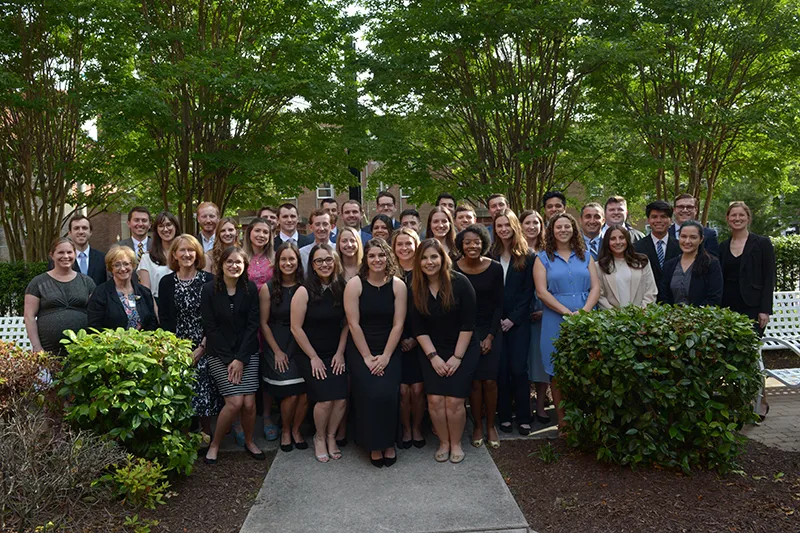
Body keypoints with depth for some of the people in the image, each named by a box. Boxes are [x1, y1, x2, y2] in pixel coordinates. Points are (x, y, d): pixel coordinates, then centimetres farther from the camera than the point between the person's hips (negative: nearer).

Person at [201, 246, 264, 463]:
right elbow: (210, 328, -6)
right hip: (219, 354, -2)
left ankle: (249, 441, 21)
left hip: (247, 352, 2)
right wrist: (229, 360, -10)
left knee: (249, 402, -6)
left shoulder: (250, 288, -1)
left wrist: (241, 358, -10)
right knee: (235, 402, -13)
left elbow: (252, 325, -3)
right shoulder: (209, 290, -6)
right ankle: (215, 444, 11)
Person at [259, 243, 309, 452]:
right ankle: (285, 431, 18)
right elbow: (264, 323, -1)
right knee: (290, 394, -10)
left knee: (305, 393, -7)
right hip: (277, 347, -2)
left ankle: (296, 429, 20)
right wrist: (277, 351, -4)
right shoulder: (268, 289, -3)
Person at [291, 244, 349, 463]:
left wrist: (340, 352, -2)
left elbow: (347, 323, 4)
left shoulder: (341, 289, -1)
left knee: (341, 399, -8)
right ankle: (319, 438, 16)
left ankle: (331, 436, 19)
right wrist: (313, 357, -9)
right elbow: (296, 328, -10)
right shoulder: (304, 291, -11)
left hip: (335, 354, 3)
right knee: (325, 400, -13)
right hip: (310, 355, -3)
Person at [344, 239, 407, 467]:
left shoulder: (398, 286, -2)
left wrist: (385, 356, -9)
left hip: (390, 350, 1)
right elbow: (354, 324, -8)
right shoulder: (354, 285, -6)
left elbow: (398, 324, -4)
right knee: (370, 393, -16)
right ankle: (374, 445, 6)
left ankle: (387, 442, 7)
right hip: (360, 349, -1)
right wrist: (367, 357, -10)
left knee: (387, 393, -16)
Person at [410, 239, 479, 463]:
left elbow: (468, 323, -11)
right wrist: (433, 356, -9)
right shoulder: (416, 289, -2)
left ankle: (456, 444, 14)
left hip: (463, 349, -2)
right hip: (432, 352, 3)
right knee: (435, 399, -7)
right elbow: (418, 327, 0)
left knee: (454, 401, -9)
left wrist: (457, 357, -12)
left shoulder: (459, 283, -12)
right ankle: (444, 443, 14)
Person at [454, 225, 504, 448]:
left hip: (490, 331, 1)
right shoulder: (454, 269, -7)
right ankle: (478, 425, 17)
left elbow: (498, 304, -1)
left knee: (490, 380, -1)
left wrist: (490, 336, -6)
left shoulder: (495, 268, -6)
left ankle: (491, 425, 16)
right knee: (474, 381, 0)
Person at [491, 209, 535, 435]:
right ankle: (504, 416, 13)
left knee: (518, 369, -3)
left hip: (519, 321, -1)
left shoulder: (527, 256, 2)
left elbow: (528, 291, -1)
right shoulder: (490, 255, 4)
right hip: (495, 321, 1)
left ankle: (523, 418, 8)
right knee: (501, 370, 3)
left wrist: (513, 318, -8)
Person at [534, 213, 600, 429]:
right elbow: (541, 291, -5)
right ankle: (562, 421, 10)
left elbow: (595, 287, 5)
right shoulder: (543, 258, 5)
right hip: (556, 320, -2)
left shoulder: (585, 256, 13)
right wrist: (567, 312, -13)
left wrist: (584, 311, -12)